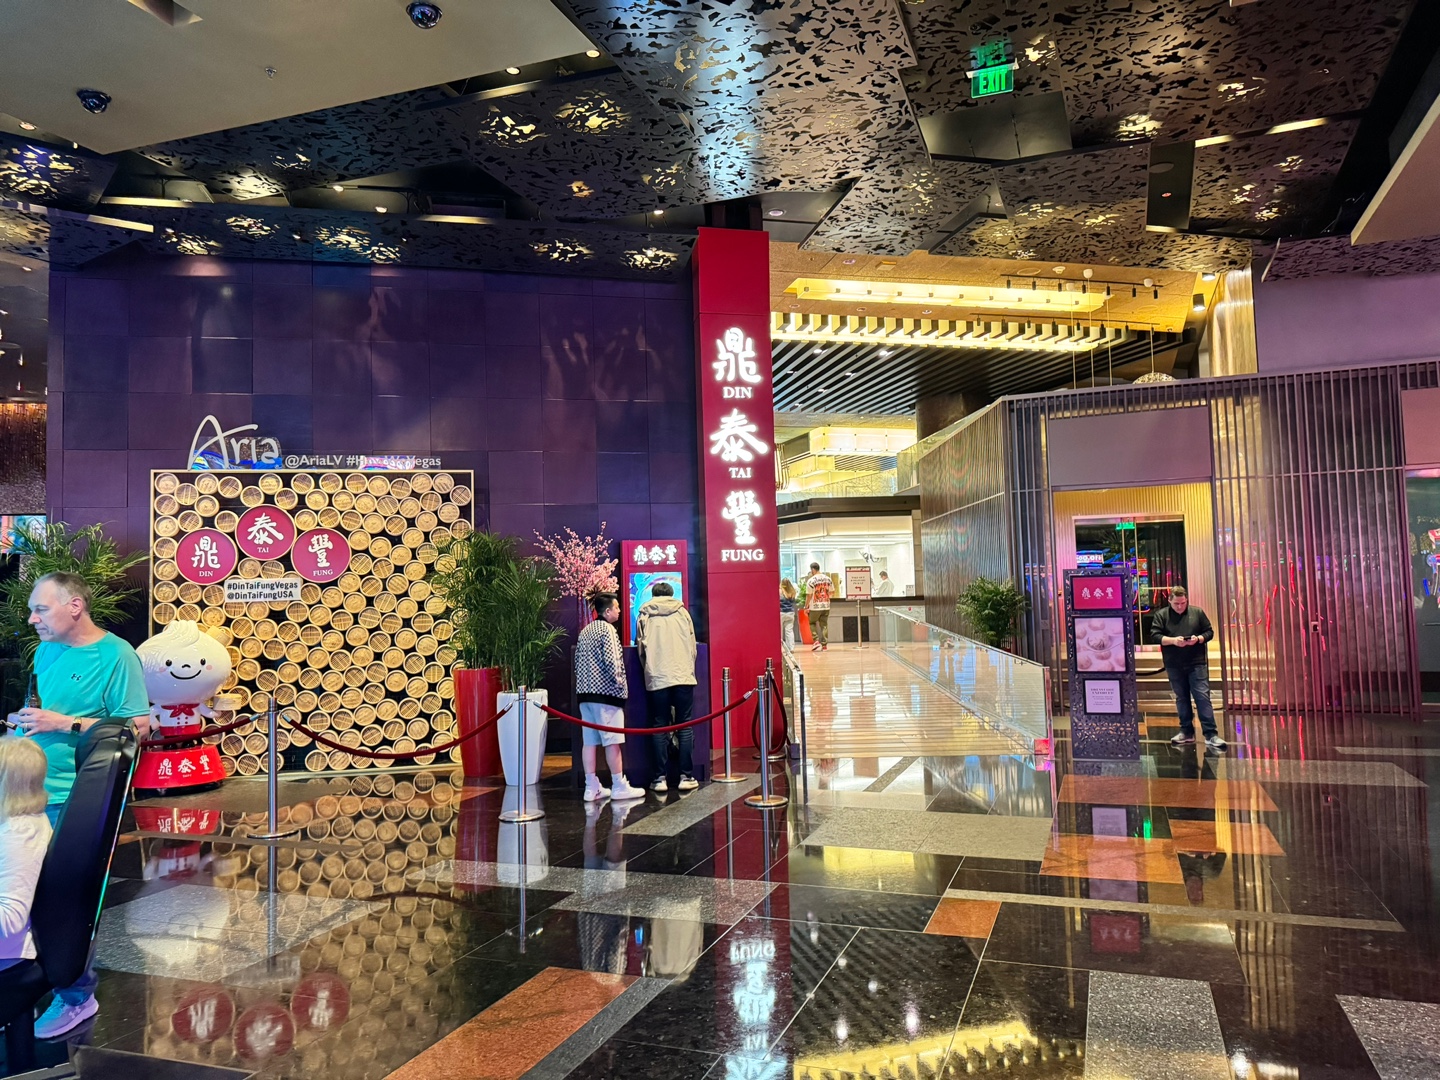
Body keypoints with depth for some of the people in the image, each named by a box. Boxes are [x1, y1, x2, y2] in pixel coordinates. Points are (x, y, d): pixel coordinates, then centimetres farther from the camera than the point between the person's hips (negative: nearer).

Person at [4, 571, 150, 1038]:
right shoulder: (46, 651, 9)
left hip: (71, 801, -6)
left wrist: (65, 724, -18)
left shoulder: (116, 656, -12)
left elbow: (138, 727, -14)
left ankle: (76, 996, 19)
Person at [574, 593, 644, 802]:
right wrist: (619, 681, -5)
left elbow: (578, 661, 17)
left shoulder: (585, 632, 17)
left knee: (589, 740, 7)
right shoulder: (607, 629, -8)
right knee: (612, 740, -2)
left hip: (584, 691, 8)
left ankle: (591, 787, 9)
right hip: (605, 691, -8)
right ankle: (619, 786, 3)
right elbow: (611, 659, -17)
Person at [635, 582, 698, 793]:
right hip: (683, 676, 0)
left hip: (656, 678, 0)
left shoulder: (645, 615, 8)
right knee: (685, 726, 4)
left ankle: (661, 778, 2)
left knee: (659, 727, 5)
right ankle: (686, 776, 2)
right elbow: (692, 646, 12)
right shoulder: (682, 612, 11)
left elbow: (641, 648, 7)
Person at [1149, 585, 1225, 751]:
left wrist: (1198, 639, -14)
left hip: (1197, 664, -1)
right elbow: (1154, 635, -5)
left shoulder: (1197, 612, 4)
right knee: (1181, 699, 11)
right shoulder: (1161, 615, 2)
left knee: (1203, 697, -6)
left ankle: (1211, 734, -5)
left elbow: (1209, 632, 7)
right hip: (1174, 666, 1)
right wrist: (1172, 640, -20)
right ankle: (1187, 732, 21)